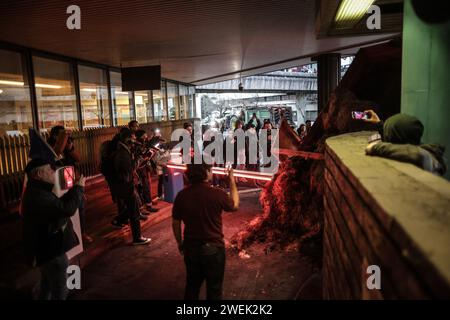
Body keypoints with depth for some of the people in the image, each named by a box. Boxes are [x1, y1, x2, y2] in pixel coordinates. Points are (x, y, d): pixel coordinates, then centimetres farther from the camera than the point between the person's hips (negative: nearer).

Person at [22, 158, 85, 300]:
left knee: (47, 286, 29)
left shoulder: (36, 191, 7)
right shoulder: (37, 196, -30)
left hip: (47, 248, 11)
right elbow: (67, 209, -37)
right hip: (51, 251, -11)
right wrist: (78, 187, -22)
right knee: (59, 291, 4)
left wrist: (75, 189, 5)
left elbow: (58, 205, 15)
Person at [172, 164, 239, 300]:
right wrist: (232, 180, 9)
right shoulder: (217, 194, -21)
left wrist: (180, 243, 16)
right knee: (214, 288, 16)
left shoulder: (182, 195, -11)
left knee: (192, 285, 24)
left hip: (191, 247, 4)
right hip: (213, 248, -3)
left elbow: (175, 223, -1)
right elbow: (234, 206, 1)